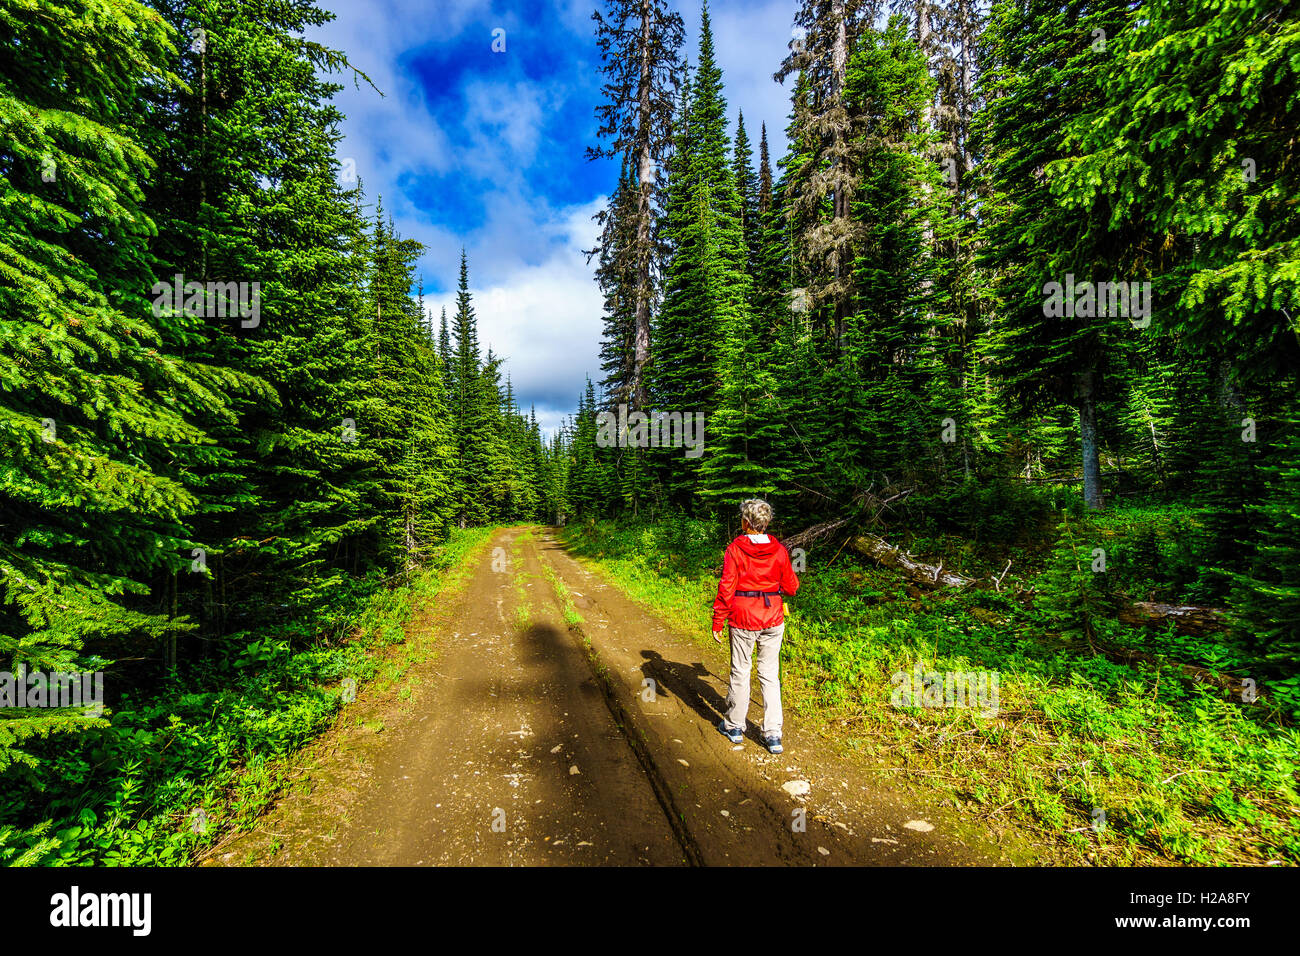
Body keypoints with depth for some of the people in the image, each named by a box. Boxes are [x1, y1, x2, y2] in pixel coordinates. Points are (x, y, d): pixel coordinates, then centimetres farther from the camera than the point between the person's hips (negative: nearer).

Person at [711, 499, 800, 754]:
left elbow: (726, 588, -11)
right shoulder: (779, 550, -4)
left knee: (740, 671, 13)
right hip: (773, 619, 2)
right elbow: (790, 588, 2)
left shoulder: (735, 549, -12)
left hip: (742, 620, -2)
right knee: (770, 674, 12)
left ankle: (735, 726, 28)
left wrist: (717, 622, -4)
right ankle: (773, 734, 15)